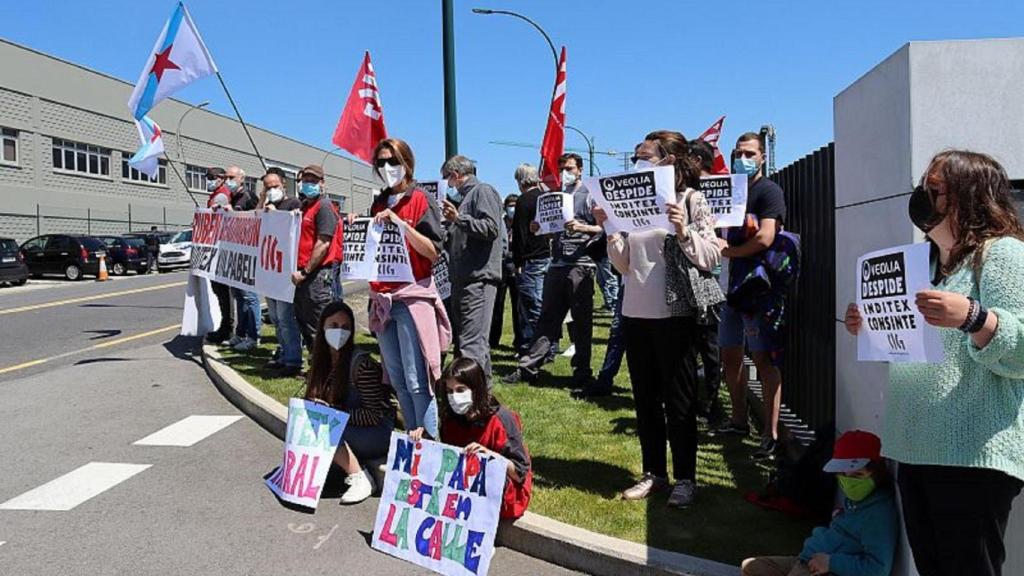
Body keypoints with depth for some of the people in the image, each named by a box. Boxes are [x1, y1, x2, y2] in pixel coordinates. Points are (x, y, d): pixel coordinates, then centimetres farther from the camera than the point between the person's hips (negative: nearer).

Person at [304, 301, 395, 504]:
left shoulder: (361, 363, -20)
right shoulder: (319, 359, 1)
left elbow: (375, 415, -20)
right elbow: (313, 398, 11)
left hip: (377, 433, -6)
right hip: (343, 427, 7)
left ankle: (360, 478, -17)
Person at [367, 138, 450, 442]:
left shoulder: (421, 199, -1)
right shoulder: (378, 204, 17)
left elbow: (433, 251, -9)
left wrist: (401, 223, -18)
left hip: (412, 296, -6)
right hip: (381, 298, 7)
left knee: (415, 381, -10)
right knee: (396, 379, 9)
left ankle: (429, 440, -2)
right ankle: (413, 437, 18)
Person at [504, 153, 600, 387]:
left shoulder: (589, 195, 1)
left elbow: (603, 229, -5)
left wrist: (581, 227, -20)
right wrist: (538, 227, 4)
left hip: (580, 264, -5)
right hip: (557, 265, 5)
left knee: (581, 322, 1)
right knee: (547, 319, 7)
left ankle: (582, 373, 9)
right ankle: (528, 368, 9)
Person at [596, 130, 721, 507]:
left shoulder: (691, 199, -3)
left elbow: (710, 259, -8)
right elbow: (624, 265, 10)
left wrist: (683, 231, -22)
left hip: (674, 314, -5)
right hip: (636, 314, 6)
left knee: (679, 401, 5)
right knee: (645, 399, 13)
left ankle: (685, 478, 17)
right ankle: (654, 473, 25)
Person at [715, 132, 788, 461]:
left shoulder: (769, 191, -7)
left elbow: (764, 239, -18)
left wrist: (728, 251, -6)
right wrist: (723, 244, -2)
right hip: (736, 285, 8)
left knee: (763, 358, -7)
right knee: (729, 354, 13)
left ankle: (771, 434, -1)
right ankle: (739, 420, 28)